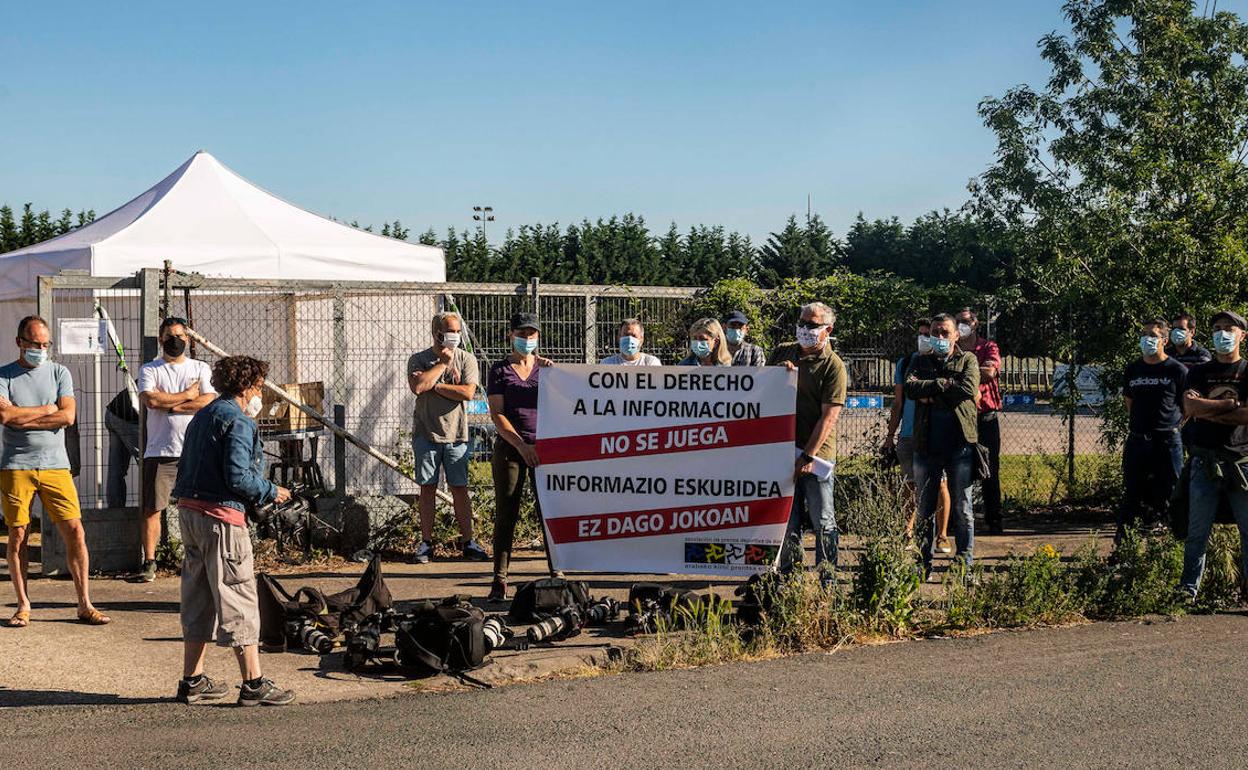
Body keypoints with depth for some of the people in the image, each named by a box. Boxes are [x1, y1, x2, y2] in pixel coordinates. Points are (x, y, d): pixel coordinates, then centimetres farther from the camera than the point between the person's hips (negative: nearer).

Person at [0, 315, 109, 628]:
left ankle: (85, 605, 1)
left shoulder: (59, 373, 9)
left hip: (55, 465, 1)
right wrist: (47, 409, -6)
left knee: (74, 531, -4)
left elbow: (68, 416, -5)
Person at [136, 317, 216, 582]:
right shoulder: (150, 369, 8)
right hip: (160, 451, -1)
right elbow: (150, 399, -12)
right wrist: (187, 396, -5)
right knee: (152, 508, -2)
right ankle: (149, 562, 3)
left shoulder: (201, 369, 12)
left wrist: (170, 404, -8)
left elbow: (210, 401, -5)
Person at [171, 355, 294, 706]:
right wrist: (272, 492, -5)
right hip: (220, 515, -9)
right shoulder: (237, 421, -12)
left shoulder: (202, 416, 17)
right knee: (239, 598, -4)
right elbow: (238, 477, -20)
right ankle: (254, 683, -3)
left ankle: (192, 680, 21)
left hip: (189, 511, 9)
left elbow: (189, 470, 17)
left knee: (198, 597, 15)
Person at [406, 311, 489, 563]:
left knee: (460, 488, 2)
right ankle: (426, 543, 10)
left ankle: (467, 542, 9)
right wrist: (443, 364, -11)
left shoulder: (467, 359, 4)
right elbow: (417, 386, -17)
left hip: (456, 434, 0)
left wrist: (434, 384, -12)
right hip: (426, 433, 0)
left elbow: (468, 393, -11)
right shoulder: (419, 359, 2)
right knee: (427, 488, 4)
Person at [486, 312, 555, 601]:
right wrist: (521, 444, -12)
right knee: (505, 514, -1)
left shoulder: (544, 367, 12)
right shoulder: (500, 370, 6)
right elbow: (497, 415, -2)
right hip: (510, 448, -1)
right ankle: (499, 580, 2)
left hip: (545, 447, 1)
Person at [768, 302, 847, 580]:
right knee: (787, 520, 9)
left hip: (817, 453, -5)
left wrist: (809, 455, -17)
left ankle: (826, 578, 5)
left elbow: (829, 416, -11)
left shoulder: (834, 366, -5)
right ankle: (789, 574, 16)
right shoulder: (782, 353, 12)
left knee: (822, 520, -1)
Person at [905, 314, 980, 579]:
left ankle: (965, 564, 8)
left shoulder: (967, 360, 7)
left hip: (960, 445, -2)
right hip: (926, 445, 2)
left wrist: (931, 394, -9)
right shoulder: (922, 362, 13)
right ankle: (925, 565, 14)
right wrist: (943, 384, -14)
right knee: (925, 509, 7)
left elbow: (969, 388, -12)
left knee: (962, 508, 2)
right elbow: (910, 387, -6)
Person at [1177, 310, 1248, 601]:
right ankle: (1188, 588, 9)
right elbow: (1190, 407, -6)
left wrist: (1208, 410, -6)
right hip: (1205, 462, 1)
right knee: (1197, 531, 3)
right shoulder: (1199, 372, 12)